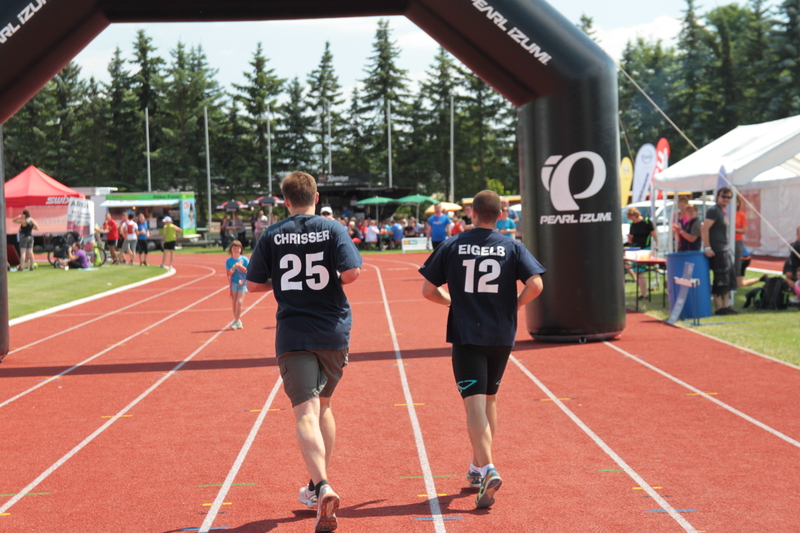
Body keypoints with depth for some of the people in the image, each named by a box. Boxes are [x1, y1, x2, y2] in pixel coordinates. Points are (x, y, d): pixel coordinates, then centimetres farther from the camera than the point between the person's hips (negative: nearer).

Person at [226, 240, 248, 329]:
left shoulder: (244, 259, -3)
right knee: (234, 303, 2)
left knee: (239, 302, -13)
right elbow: (228, 274, -3)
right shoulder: (229, 261, 1)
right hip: (234, 283, 2)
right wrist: (234, 268, -19)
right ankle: (238, 321, 11)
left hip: (243, 283, -2)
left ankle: (236, 321, -9)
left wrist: (241, 266, -16)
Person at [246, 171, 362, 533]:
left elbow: (253, 284, 4)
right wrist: (332, 281, 8)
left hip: (292, 335, -2)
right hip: (333, 332, 2)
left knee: (305, 413, -9)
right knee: (322, 405, 20)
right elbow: (352, 272, -13)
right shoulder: (333, 229, 0)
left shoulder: (273, 235, 2)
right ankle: (317, 486, 29)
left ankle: (322, 488, -30)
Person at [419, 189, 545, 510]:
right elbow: (535, 285, -9)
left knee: (474, 404, -8)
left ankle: (487, 469, -27)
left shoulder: (452, 247, 1)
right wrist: (514, 305, 7)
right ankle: (477, 467, 29)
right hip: (501, 335, 3)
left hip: (466, 336, -2)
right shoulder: (512, 247, 2)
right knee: (489, 399, 19)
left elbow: (428, 290, 1)